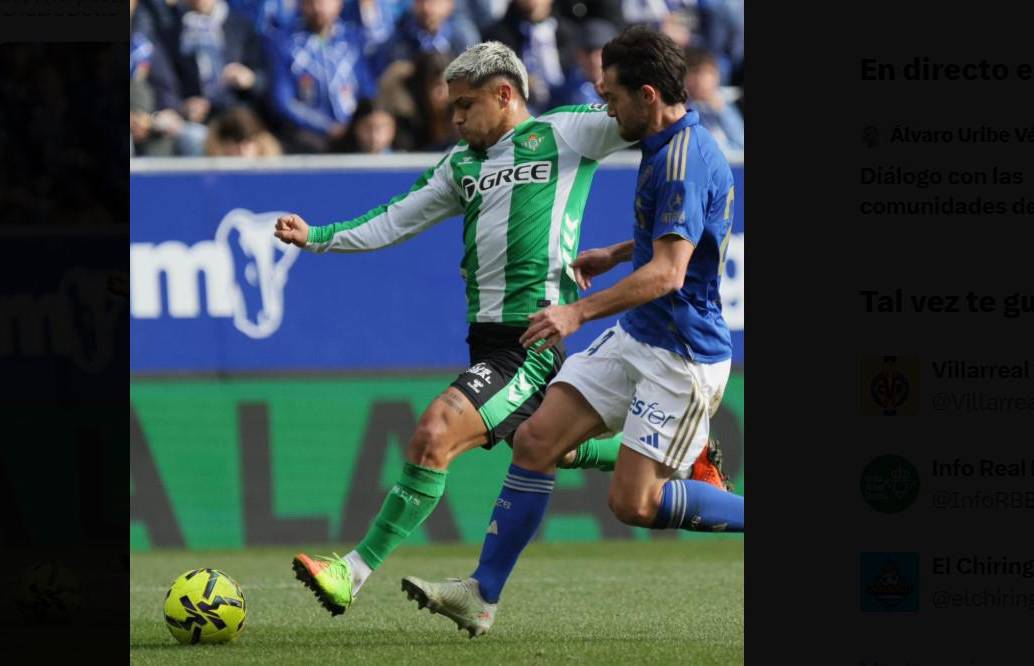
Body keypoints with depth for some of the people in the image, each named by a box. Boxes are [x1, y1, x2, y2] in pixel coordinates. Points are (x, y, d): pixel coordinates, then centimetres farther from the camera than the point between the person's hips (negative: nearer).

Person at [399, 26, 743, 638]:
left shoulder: (685, 160, -23)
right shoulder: (668, 146, 9)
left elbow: (667, 273, -31)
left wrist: (580, 312, -35)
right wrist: (616, 255, 28)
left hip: (683, 357, -10)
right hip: (635, 339, 10)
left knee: (635, 502, -11)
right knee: (537, 439, 0)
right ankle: (482, 595, 2)